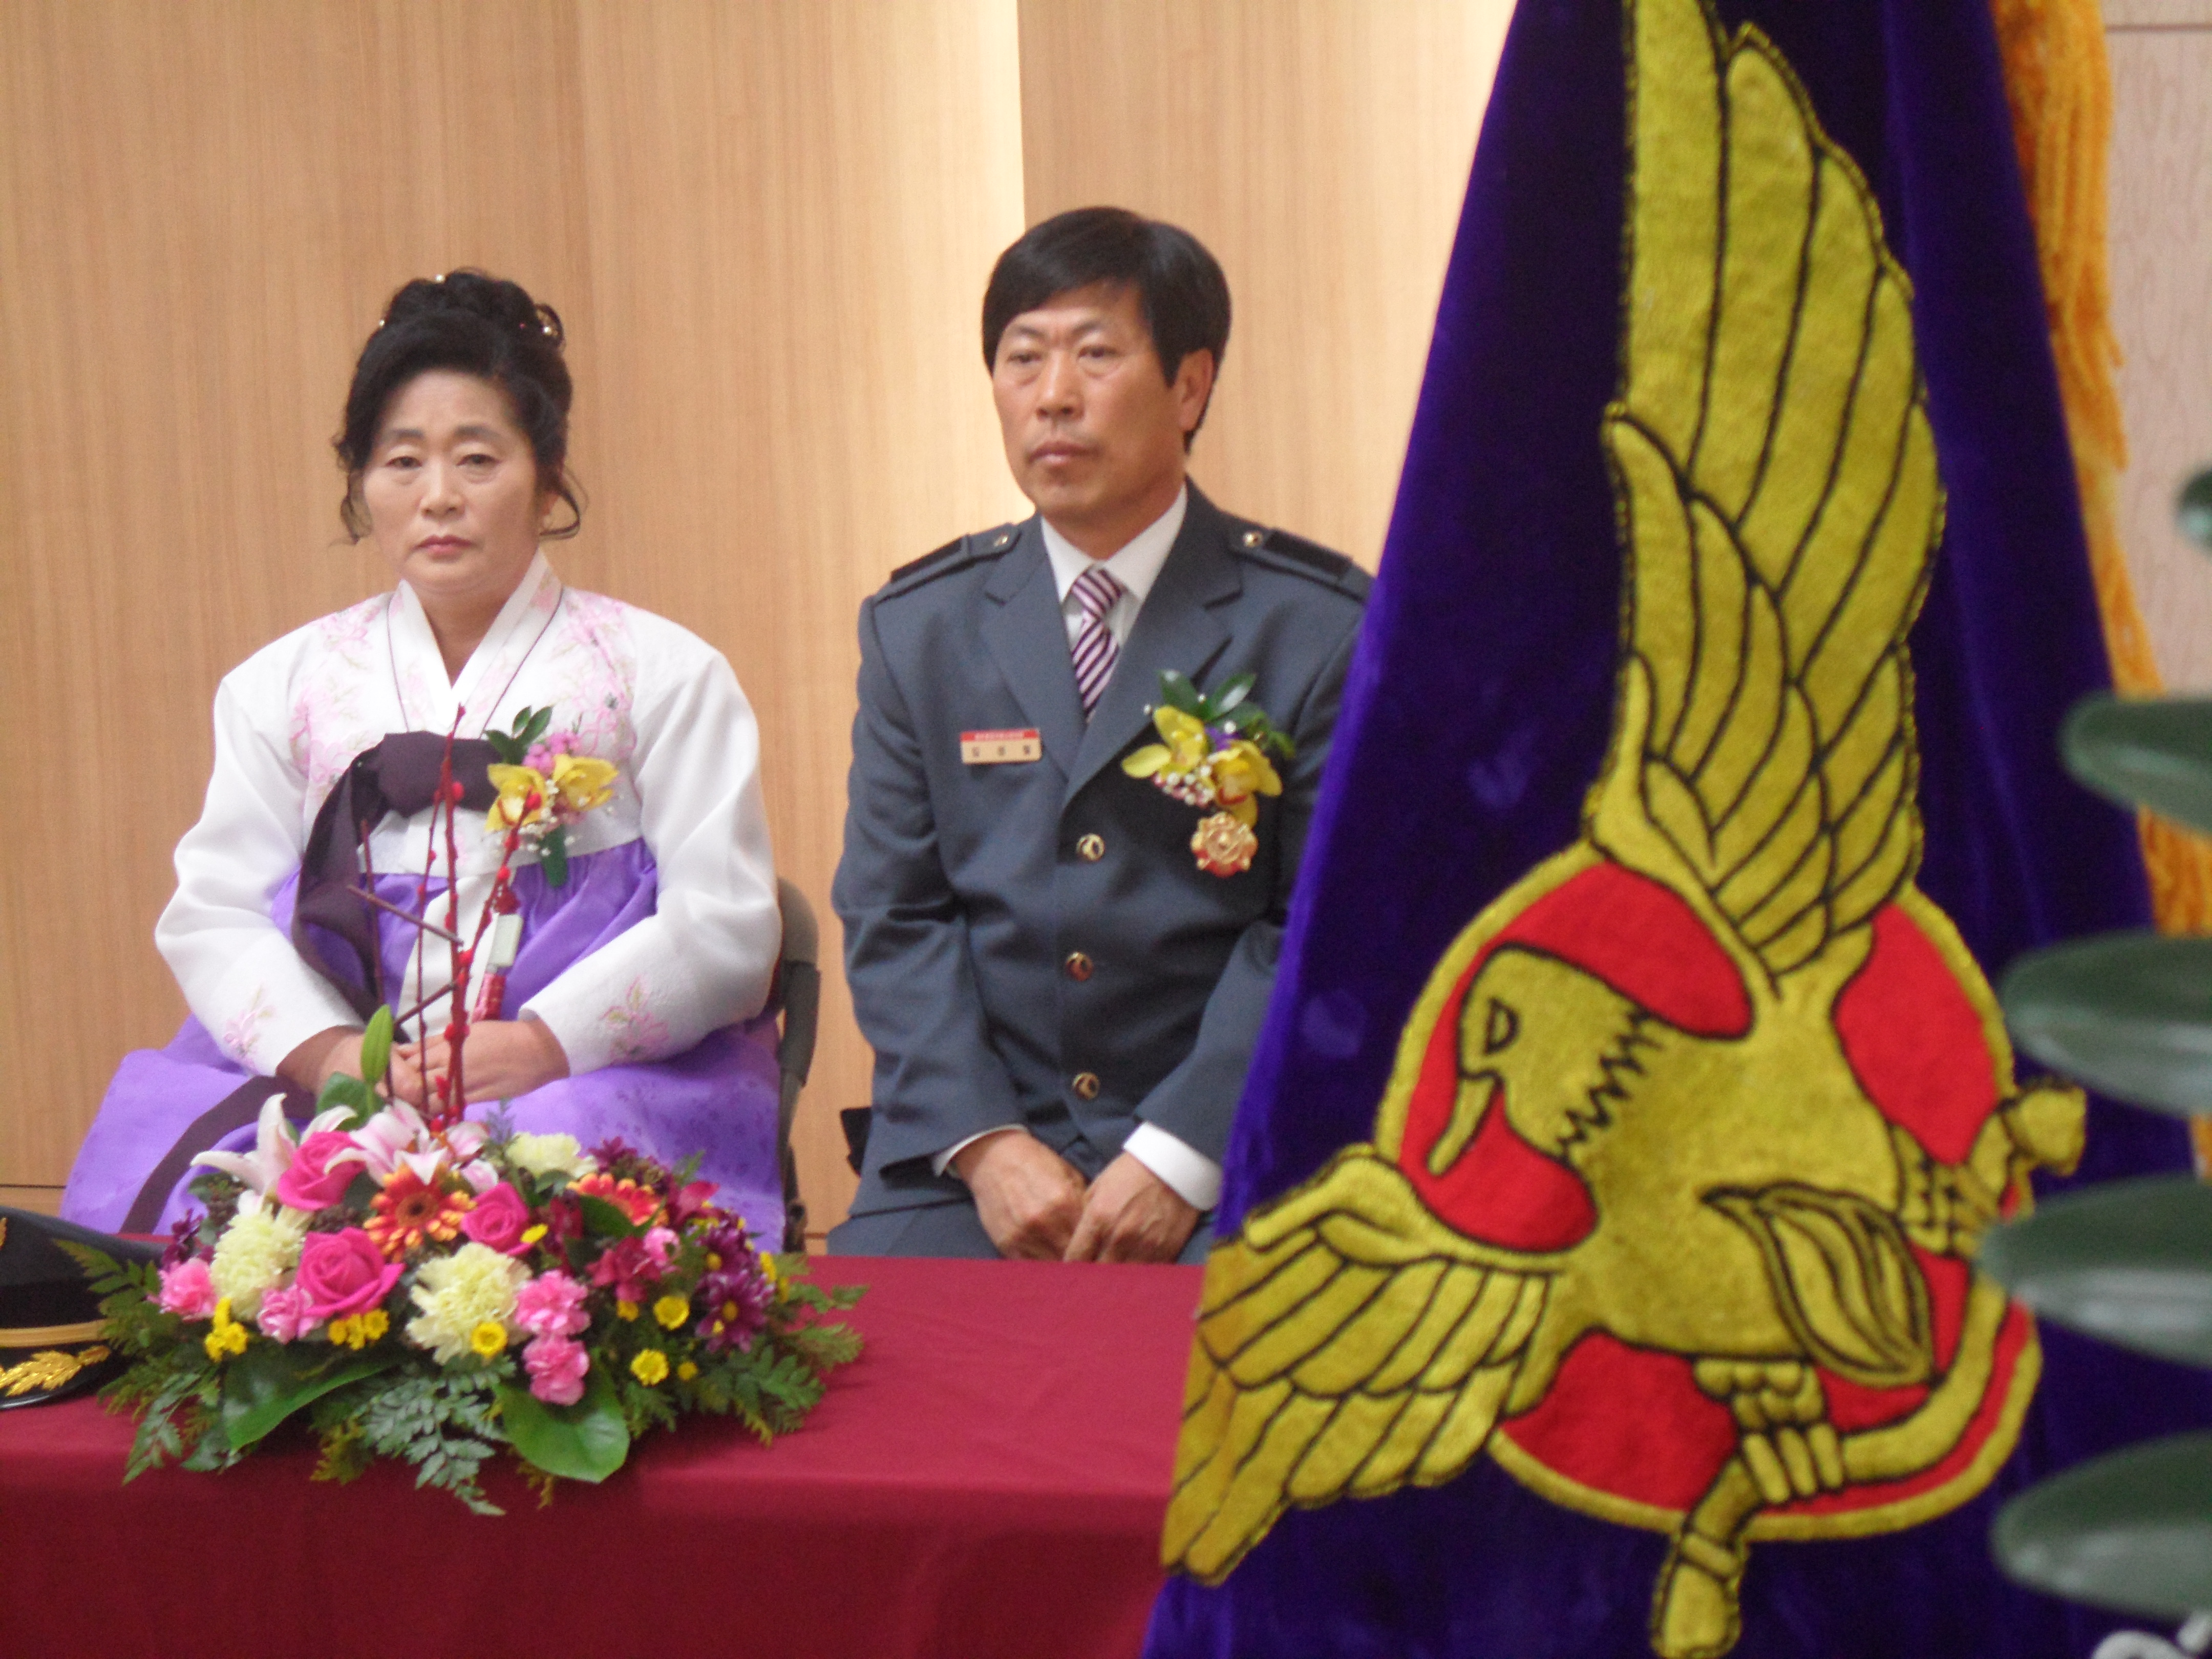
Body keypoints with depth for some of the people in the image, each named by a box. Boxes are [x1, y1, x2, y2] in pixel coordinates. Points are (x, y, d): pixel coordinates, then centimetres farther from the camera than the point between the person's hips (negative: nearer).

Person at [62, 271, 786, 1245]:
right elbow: (215, 914, 9)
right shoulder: (280, 687, 20)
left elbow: (723, 926, 1)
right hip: (335, 1085, 3)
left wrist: (545, 1044, -14)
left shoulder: (662, 675, 12)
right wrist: (325, 1051, -12)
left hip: (603, 1085, -2)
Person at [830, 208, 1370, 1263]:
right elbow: (891, 914, 7)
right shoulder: (917, 626, 11)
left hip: (1234, 1152, -2)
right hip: (966, 1151, 3)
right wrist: (983, 1142, -8)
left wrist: (1181, 1159, -14)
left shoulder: (1321, 626, 1)